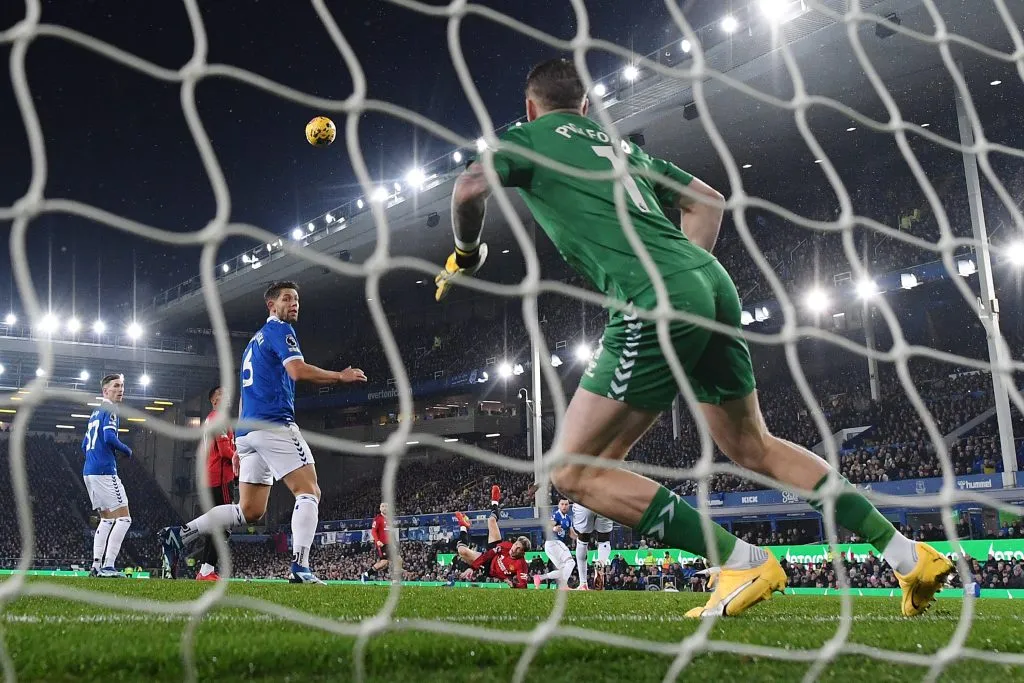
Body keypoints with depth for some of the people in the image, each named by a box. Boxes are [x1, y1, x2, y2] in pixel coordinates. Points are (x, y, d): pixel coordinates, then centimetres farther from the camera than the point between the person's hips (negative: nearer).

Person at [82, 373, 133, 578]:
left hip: (88, 471, 10)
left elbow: (85, 446, 26)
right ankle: (108, 566, -15)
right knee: (123, 517, -8)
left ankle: (96, 566, 9)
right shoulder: (109, 409, -6)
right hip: (105, 471, -10)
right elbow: (110, 437, -20)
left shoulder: (95, 413, 22)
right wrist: (128, 451, -6)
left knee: (107, 519, 15)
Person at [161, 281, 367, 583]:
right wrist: (341, 376, -6)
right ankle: (300, 567, -22)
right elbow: (298, 370, -17)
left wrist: (240, 446, 29)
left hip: (247, 430, 9)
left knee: (249, 511, 11)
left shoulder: (254, 341, 29)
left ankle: (179, 534, 8)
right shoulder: (279, 330, 0)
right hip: (274, 424, -9)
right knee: (309, 492, -9)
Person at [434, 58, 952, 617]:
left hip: (655, 303, -8)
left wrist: (465, 256, 10)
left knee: (576, 472, -1)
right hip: (709, 284, 8)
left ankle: (743, 562, -5)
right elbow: (708, 202, 30)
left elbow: (470, 187, -8)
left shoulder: (525, 136, 12)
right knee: (753, 448, 23)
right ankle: (907, 554, 23)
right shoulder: (619, 142, 30)